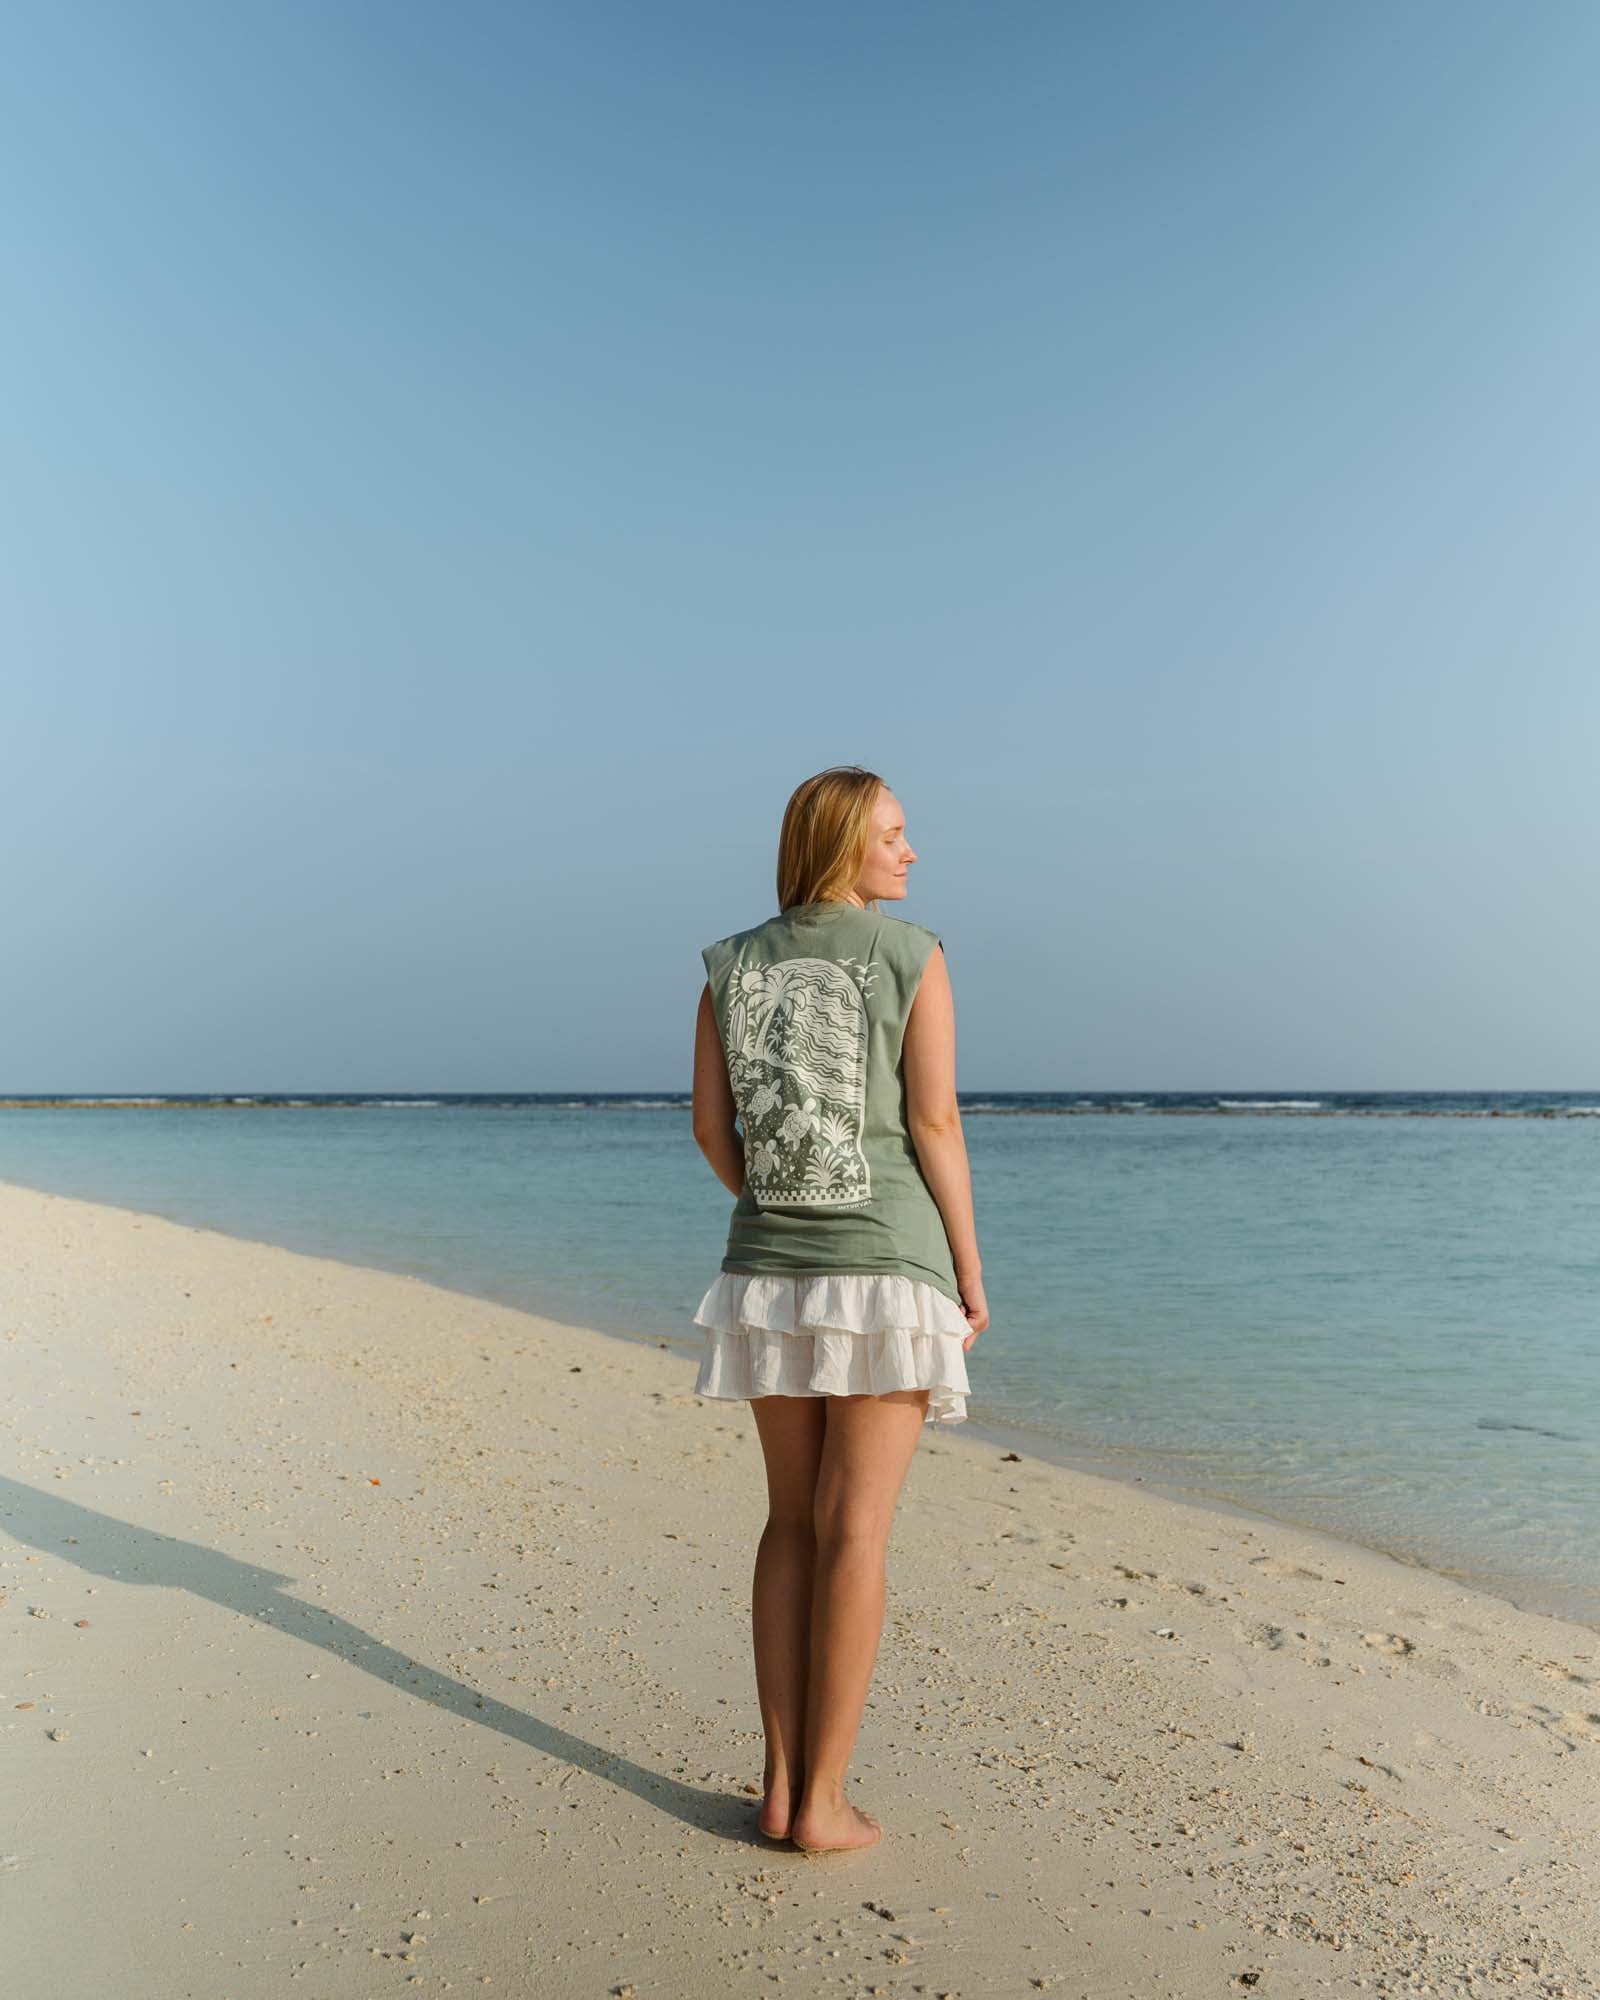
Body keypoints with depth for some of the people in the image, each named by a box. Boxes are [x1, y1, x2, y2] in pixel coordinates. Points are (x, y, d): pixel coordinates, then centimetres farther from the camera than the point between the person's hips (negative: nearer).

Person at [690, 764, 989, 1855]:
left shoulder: (732, 965, 6)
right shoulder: (914, 956, -6)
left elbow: (711, 1127, 4)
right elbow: (935, 1124, -11)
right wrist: (972, 1273, -2)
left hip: (769, 1275, 5)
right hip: (888, 1276, -4)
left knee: (793, 1520, 15)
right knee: (856, 1532, 2)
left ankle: (782, 1785, 19)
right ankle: (824, 1803, 10)